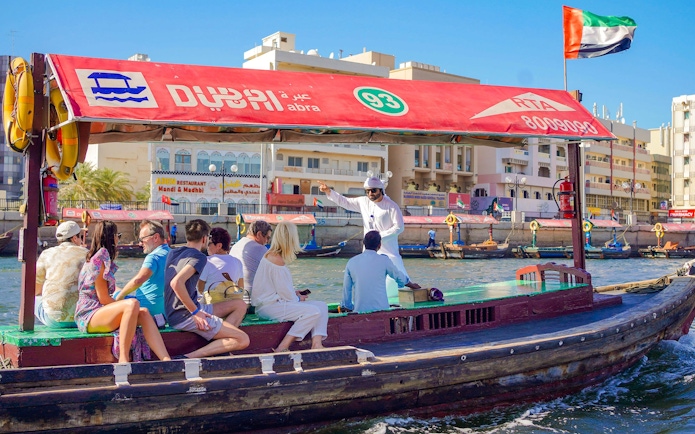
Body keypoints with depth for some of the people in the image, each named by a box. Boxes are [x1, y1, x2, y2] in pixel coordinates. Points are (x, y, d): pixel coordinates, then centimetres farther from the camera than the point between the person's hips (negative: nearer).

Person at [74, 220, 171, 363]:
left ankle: (166, 360, -28)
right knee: (133, 304, -31)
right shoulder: (99, 260, -9)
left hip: (99, 311, 9)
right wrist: (127, 306, -3)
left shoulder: (103, 258, 21)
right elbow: (104, 299, -12)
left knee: (144, 313, -13)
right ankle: (123, 359, -32)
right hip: (89, 316, -9)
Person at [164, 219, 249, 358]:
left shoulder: (173, 253, 13)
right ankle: (189, 358, -20)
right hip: (186, 316, -9)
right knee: (243, 340, -13)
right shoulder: (199, 257, -13)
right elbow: (176, 282, -28)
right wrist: (195, 312, -21)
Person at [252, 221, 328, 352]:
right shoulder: (277, 259, -16)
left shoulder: (272, 255, 15)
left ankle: (316, 344, -12)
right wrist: (298, 298, 0)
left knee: (322, 306, 1)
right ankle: (282, 349, -20)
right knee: (313, 311, -24)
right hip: (269, 306, -10)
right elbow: (283, 291, -18)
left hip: (274, 301, 10)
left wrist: (295, 293, 10)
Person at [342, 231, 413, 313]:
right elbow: (400, 277, 16)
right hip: (381, 309, -2)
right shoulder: (383, 260, 0)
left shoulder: (351, 262, 6)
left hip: (359, 310, 2)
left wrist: (349, 308, 23)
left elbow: (346, 289, 11)